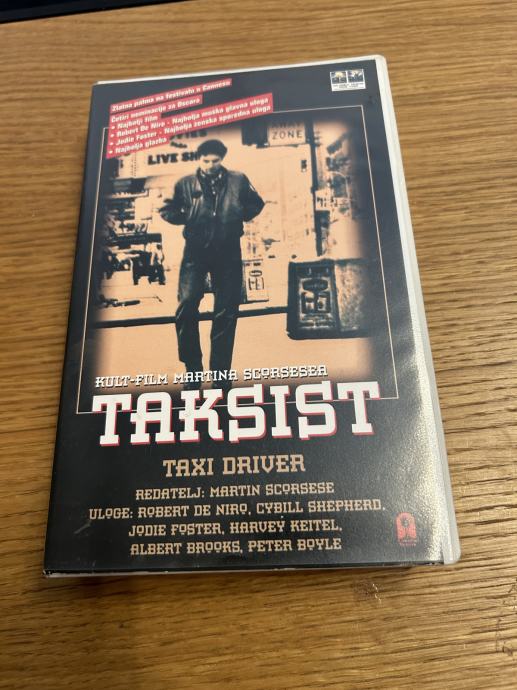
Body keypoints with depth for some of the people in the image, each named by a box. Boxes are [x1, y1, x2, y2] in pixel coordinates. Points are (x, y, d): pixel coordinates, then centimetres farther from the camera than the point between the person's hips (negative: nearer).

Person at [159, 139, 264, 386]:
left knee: (226, 312, 3)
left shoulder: (238, 181, 4)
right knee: (186, 306, -15)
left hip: (228, 252, 1)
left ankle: (220, 372, 16)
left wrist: (240, 215, -1)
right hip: (195, 251, -1)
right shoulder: (185, 184, 3)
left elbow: (256, 204, 15)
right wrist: (184, 215, -11)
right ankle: (192, 369, 3)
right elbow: (170, 211, 7)